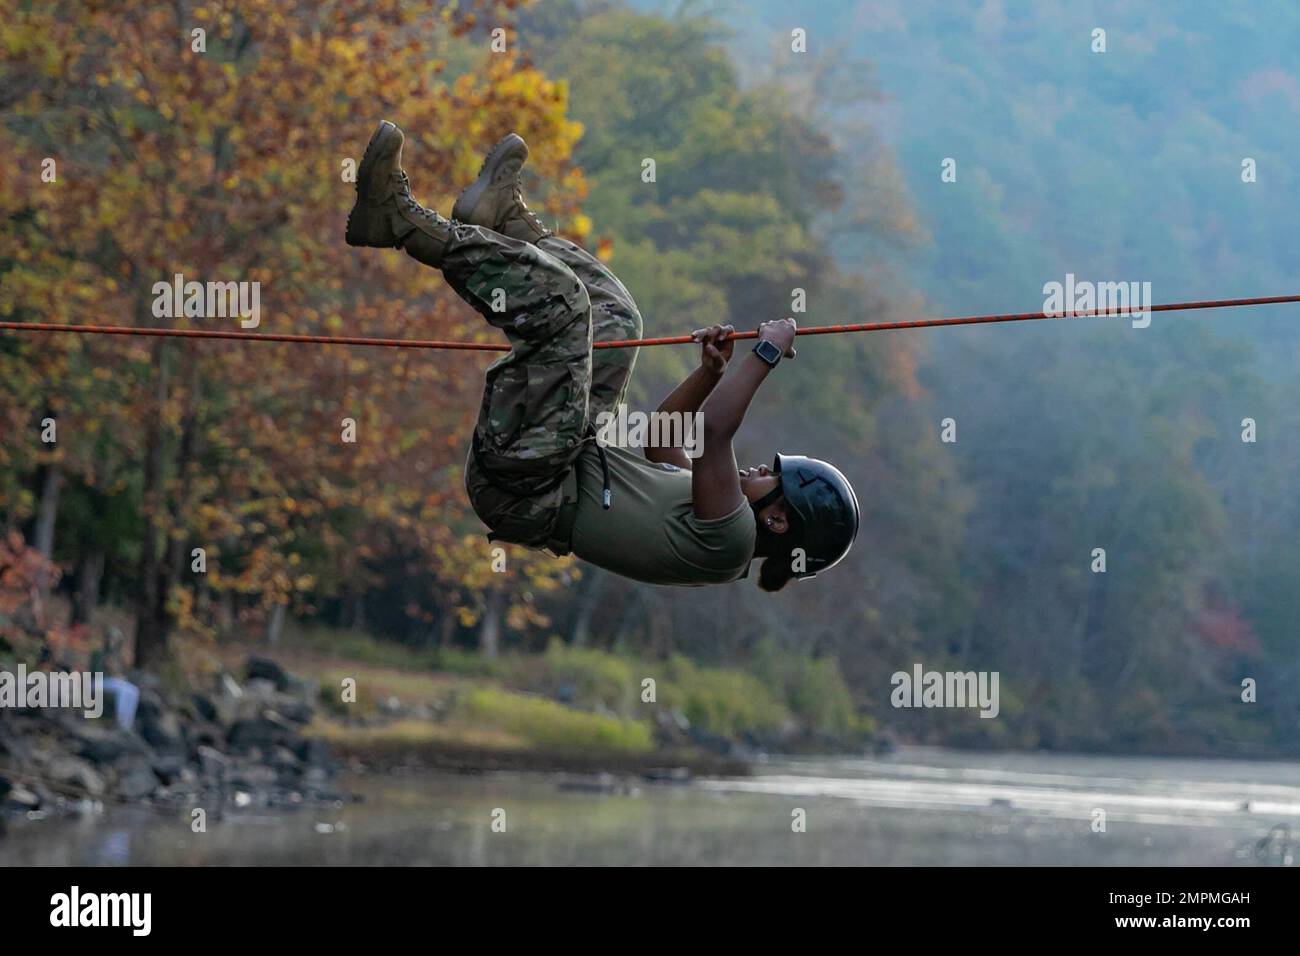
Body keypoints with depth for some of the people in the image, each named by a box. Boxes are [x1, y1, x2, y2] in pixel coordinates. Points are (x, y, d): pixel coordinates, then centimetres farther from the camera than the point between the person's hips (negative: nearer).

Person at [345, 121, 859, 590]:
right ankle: (503, 217, 28)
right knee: (617, 319, 22)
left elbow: (714, 429, -32)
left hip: (518, 485, -9)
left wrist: (767, 353, -20)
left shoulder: (727, 539, -19)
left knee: (557, 296, -18)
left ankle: (400, 221, -8)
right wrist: (712, 372, 6)